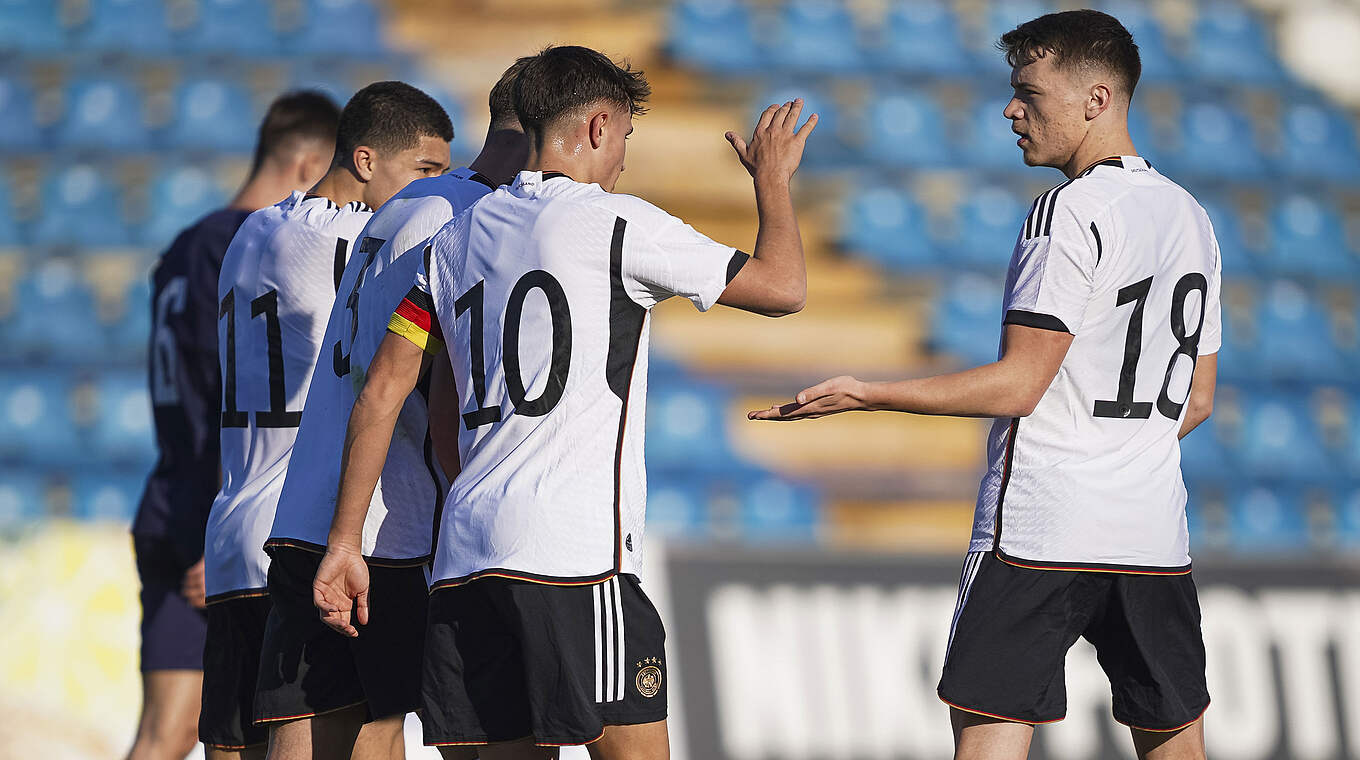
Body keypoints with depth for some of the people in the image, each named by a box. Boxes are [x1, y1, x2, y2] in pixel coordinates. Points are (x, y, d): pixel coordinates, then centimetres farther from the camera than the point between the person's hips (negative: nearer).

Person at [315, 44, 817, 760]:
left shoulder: (456, 238, 17)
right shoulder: (618, 225, -2)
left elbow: (382, 392, 14)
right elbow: (782, 287, 6)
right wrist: (773, 178, 24)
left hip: (464, 559, 7)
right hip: (574, 553, -7)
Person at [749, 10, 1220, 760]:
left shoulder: (1070, 213, -11)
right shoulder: (1190, 217, 14)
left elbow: (1017, 385, -15)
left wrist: (863, 394, -13)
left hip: (1038, 528, -8)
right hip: (1154, 528, 8)